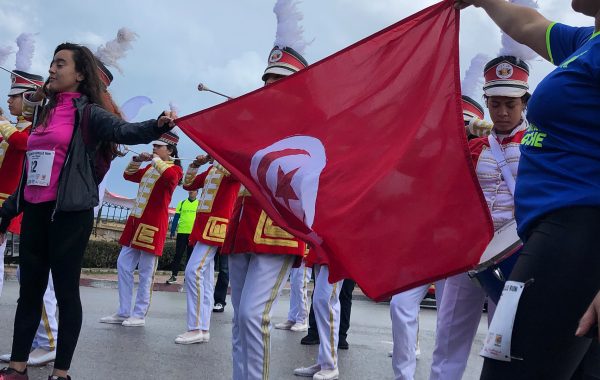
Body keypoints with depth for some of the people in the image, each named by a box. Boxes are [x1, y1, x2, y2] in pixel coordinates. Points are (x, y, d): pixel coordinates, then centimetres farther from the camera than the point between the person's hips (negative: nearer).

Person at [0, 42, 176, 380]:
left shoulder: (88, 113, -4)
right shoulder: (46, 112, 16)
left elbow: (124, 131, -24)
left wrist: (157, 126, -45)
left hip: (70, 212, -7)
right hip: (35, 212, 7)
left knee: (66, 290, 0)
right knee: (30, 289, 12)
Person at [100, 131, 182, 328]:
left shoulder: (174, 169, -6)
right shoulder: (149, 169, 17)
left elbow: (170, 177, -30)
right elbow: (129, 175, 27)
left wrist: (155, 159, -16)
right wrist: (137, 160, 10)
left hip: (153, 226, -8)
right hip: (135, 222, 9)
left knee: (146, 273, -2)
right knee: (123, 265, 7)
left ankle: (139, 315, 7)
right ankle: (123, 313, 14)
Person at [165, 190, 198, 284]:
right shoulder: (182, 203, 7)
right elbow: (176, 217, 6)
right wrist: (172, 231, 0)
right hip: (181, 232, 0)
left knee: (191, 255, 6)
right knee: (178, 255, 1)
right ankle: (174, 275, 5)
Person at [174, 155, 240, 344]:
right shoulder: (211, 168, 21)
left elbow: (232, 171, -27)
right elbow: (188, 185, 23)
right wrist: (195, 164, 10)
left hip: (216, 225, -9)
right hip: (202, 224, 9)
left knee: (194, 271, -18)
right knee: (205, 277, 7)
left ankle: (196, 328, -16)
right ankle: (203, 329, 9)